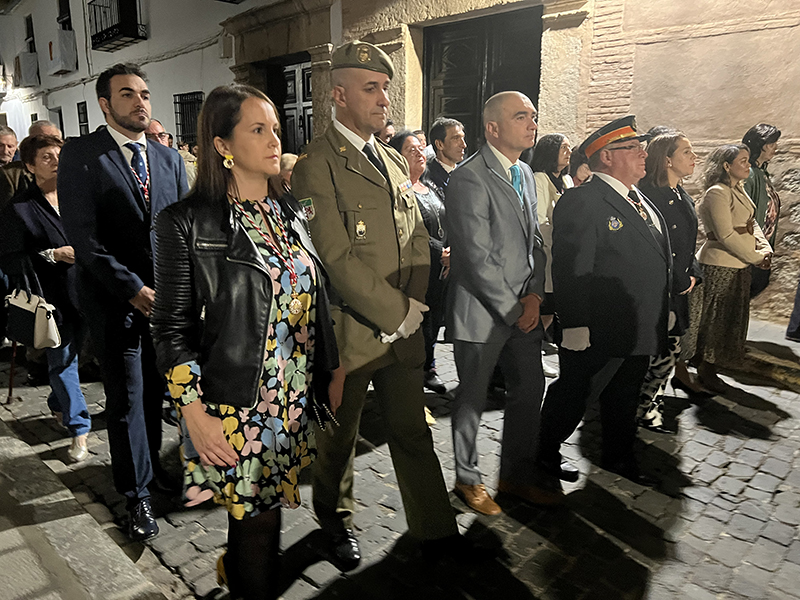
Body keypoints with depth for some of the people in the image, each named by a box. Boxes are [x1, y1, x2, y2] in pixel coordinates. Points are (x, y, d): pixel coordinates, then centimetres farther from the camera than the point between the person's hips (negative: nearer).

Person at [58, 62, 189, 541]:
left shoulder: (169, 158, 10)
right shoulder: (82, 155, -5)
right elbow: (82, 235, -12)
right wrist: (133, 289, -15)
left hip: (167, 297, 4)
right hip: (115, 299, -4)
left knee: (158, 389, 12)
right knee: (126, 398, 6)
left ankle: (154, 461, 34)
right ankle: (137, 492, 23)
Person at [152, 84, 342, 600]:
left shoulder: (291, 212, 8)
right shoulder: (188, 222, -9)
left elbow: (317, 301, 11)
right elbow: (172, 327, -8)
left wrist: (333, 371, 11)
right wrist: (194, 413, -12)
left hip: (299, 399, 5)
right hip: (238, 406, -5)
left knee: (264, 510, 17)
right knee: (256, 520, 5)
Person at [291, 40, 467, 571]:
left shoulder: (395, 162, 13)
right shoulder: (317, 166, -12)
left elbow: (418, 238, 12)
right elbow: (337, 259, -19)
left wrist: (415, 304, -1)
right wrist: (397, 312, -15)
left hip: (404, 326, 6)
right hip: (348, 329, -6)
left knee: (413, 432, 14)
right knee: (339, 436, 15)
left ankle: (436, 530, 29)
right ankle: (337, 523, 40)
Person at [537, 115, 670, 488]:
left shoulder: (642, 203, 14)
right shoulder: (581, 201, -17)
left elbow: (661, 260, 20)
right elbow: (570, 269, -23)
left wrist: (665, 311, 19)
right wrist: (575, 327, -25)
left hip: (641, 330, 9)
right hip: (598, 333, -9)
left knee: (625, 398, 22)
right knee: (573, 395, 7)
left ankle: (619, 457, 41)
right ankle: (545, 455, 27)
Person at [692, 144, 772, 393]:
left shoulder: (739, 189, 13)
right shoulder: (717, 193, -16)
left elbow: (752, 223, 14)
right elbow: (726, 235, -21)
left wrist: (765, 248, -2)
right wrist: (756, 258, -13)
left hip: (741, 264, 10)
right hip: (721, 264, -10)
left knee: (734, 316, 15)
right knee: (716, 318, -1)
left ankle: (708, 368, 27)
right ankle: (706, 371, 13)